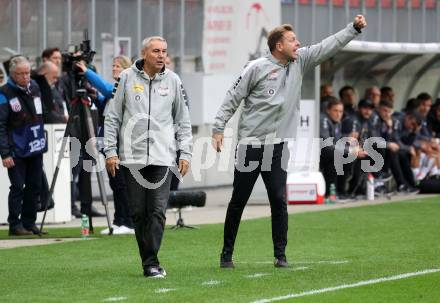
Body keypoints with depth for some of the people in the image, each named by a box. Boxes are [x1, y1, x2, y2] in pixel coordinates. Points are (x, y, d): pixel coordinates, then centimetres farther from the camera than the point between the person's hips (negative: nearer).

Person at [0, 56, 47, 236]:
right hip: (16, 151, -6)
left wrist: (43, 142, 18)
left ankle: (29, 222, 17)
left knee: (34, 187, 8)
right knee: (17, 187, -5)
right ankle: (15, 225, 3)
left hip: (36, 149, 6)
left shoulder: (34, 87, 9)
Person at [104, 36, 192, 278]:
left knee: (157, 210, -10)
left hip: (162, 158, 0)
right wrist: (110, 151, 1)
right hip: (131, 156, 0)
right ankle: (147, 260, 13)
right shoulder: (127, 78, 3)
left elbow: (183, 120, 13)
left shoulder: (173, 81, 7)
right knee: (138, 212, 3)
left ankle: (151, 262, -10)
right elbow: (112, 117, 6)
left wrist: (185, 153, 6)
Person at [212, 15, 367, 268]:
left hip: (278, 146, 4)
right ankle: (227, 254, 13)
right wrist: (219, 129, -8)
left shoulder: (299, 62, 7)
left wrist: (354, 28, -2)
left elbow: (329, 47, 6)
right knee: (238, 202, 4)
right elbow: (232, 99, -4)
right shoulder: (257, 68, -7)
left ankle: (280, 255, 6)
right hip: (250, 145, -4)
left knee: (279, 201, -1)